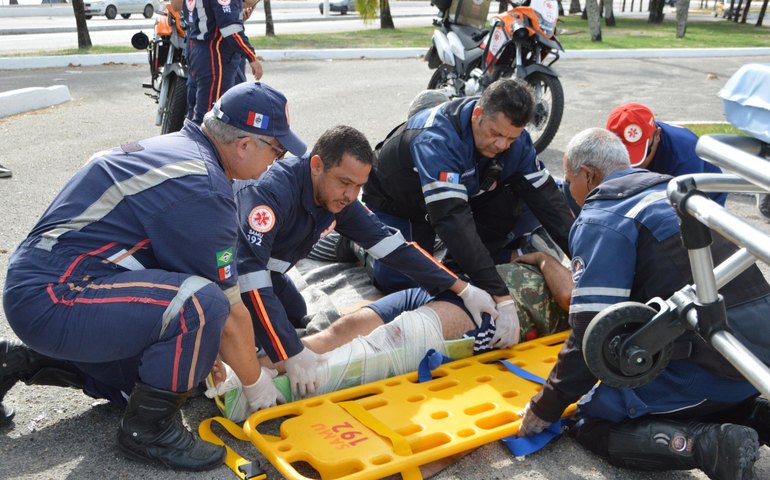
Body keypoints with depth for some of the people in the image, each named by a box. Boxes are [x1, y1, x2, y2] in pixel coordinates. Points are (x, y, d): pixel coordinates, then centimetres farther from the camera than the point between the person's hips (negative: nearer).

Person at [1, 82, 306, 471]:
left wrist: (209, 355, 20)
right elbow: (228, 313, -16)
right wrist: (256, 384, 1)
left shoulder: (173, 147, 10)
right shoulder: (202, 188, -21)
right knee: (201, 305, -28)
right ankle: (149, 428, -5)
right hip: (50, 301, -10)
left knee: (152, 377, 21)